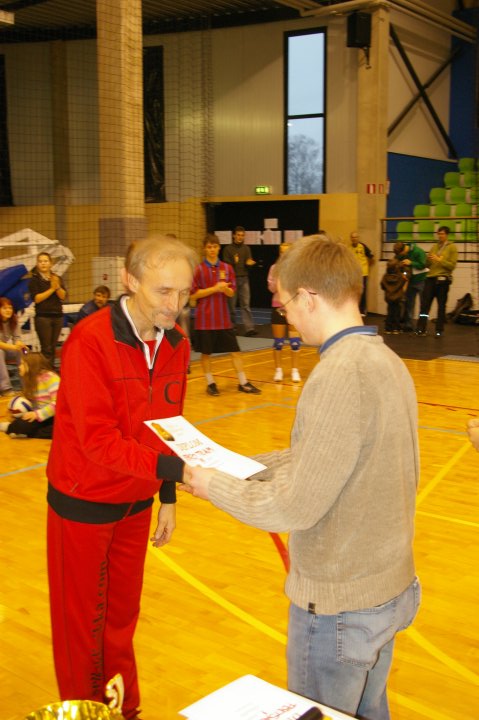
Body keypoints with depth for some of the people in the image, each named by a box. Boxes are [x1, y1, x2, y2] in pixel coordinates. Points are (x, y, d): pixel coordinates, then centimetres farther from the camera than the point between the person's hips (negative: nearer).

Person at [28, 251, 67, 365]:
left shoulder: (57, 278, 12)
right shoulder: (35, 280, 0)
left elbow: (63, 296, 0)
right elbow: (36, 298, -11)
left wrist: (57, 286, -17)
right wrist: (52, 289, -13)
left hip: (58, 316, 4)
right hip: (43, 316, -4)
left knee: (53, 347, 5)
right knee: (46, 348, -8)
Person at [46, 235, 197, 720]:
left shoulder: (176, 344, -3)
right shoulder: (90, 341, -23)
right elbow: (97, 438, -28)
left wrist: (167, 498, 8)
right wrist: (172, 468, -38)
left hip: (135, 504, 6)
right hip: (83, 503, -5)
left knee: (122, 615, 18)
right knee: (82, 622, 10)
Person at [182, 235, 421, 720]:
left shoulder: (339, 377, -27)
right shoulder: (385, 360, 1)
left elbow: (295, 508, -24)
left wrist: (215, 486, -9)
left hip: (339, 605, -7)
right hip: (390, 588, 8)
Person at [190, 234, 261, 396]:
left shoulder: (227, 268, 5)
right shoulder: (198, 269, -4)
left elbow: (231, 293, 7)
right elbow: (193, 295, -8)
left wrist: (225, 288, -17)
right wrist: (214, 288, -16)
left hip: (224, 318, 3)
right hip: (205, 319, -3)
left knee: (235, 350, 4)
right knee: (206, 352, 4)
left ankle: (243, 383, 13)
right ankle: (210, 383, 19)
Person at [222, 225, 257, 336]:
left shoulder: (246, 248, 12)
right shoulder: (228, 249, 3)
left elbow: (249, 262, 6)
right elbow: (225, 264, -2)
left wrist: (249, 263, -18)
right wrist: (233, 262, -22)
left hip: (244, 278, 2)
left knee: (246, 304, -5)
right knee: (232, 304, 4)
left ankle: (249, 328, -12)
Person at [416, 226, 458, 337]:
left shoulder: (452, 247, -1)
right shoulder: (434, 246, 13)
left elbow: (452, 265, -10)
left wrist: (439, 260, -16)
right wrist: (429, 259, -3)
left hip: (443, 279, -4)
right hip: (430, 278, 4)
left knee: (441, 306, 4)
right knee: (425, 304, -2)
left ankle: (439, 330, 10)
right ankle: (421, 329, 1)